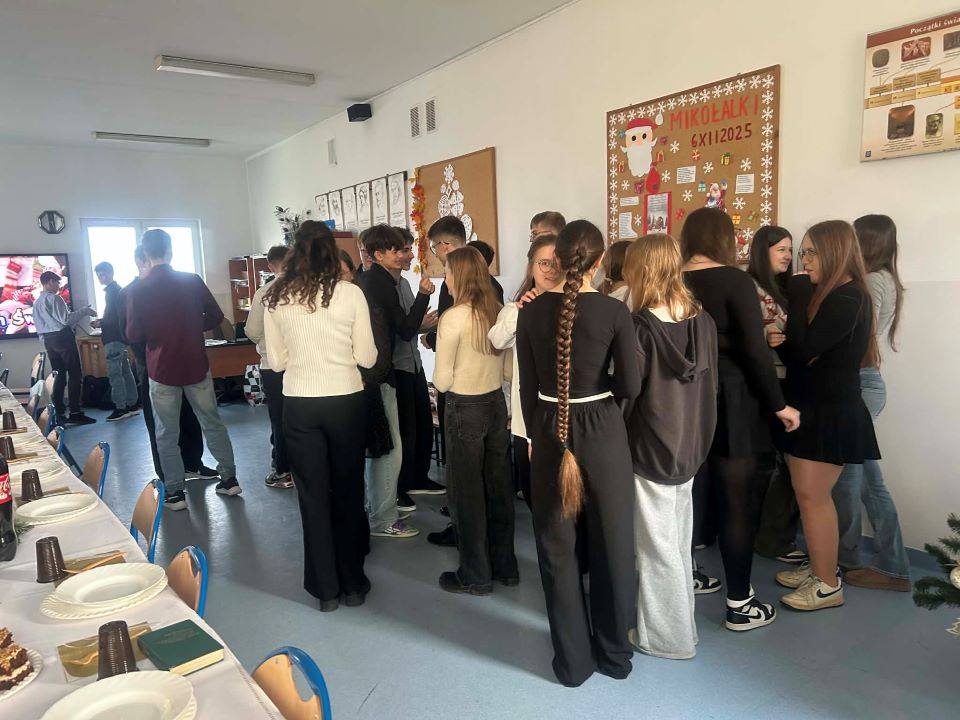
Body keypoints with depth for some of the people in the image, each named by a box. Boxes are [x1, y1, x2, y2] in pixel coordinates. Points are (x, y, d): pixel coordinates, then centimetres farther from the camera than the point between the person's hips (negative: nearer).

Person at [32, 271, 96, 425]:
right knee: (75, 375, -7)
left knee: (59, 375, 11)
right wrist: (85, 311, -11)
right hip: (62, 337, -9)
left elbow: (38, 325, 18)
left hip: (48, 340, 9)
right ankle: (75, 413, -10)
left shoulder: (37, 302, 17)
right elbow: (66, 319, -18)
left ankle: (59, 413, 10)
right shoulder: (54, 298, -10)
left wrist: (46, 342, 23)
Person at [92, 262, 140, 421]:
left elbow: (116, 316, -19)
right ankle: (132, 404, 14)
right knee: (125, 371, 10)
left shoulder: (113, 290, -11)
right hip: (119, 336, 10)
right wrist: (101, 321, 11)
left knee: (114, 373, -9)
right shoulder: (115, 289, 19)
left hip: (114, 337, -10)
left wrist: (101, 323, -12)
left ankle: (121, 408, -8)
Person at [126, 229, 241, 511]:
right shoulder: (192, 280, -5)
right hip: (196, 366, 1)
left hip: (161, 370, -1)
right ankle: (229, 478, 20)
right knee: (213, 423, 14)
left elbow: (133, 335, -5)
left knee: (167, 434, 9)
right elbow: (215, 317, 1)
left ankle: (175, 493, 13)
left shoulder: (138, 290, -8)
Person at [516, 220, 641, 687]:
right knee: (611, 542, 16)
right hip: (602, 432, -1)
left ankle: (572, 659, 26)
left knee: (557, 546, 14)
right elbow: (630, 387, -10)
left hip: (549, 432, 2)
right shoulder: (614, 312, -10)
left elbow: (528, 386, 0)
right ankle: (614, 652, 32)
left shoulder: (532, 311, -5)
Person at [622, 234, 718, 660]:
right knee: (678, 542, 20)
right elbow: (711, 386, 7)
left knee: (657, 546, 8)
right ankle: (680, 624, 36)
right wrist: (698, 437, 16)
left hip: (651, 449, -7)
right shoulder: (702, 320, 1)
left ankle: (668, 637, 22)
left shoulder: (642, 326, -19)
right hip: (689, 447, 7)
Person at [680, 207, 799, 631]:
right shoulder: (735, 281, -12)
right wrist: (778, 404, -5)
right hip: (730, 404, -5)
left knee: (689, 493, 18)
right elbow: (754, 351, -16)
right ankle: (739, 604, 16)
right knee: (736, 502, 6)